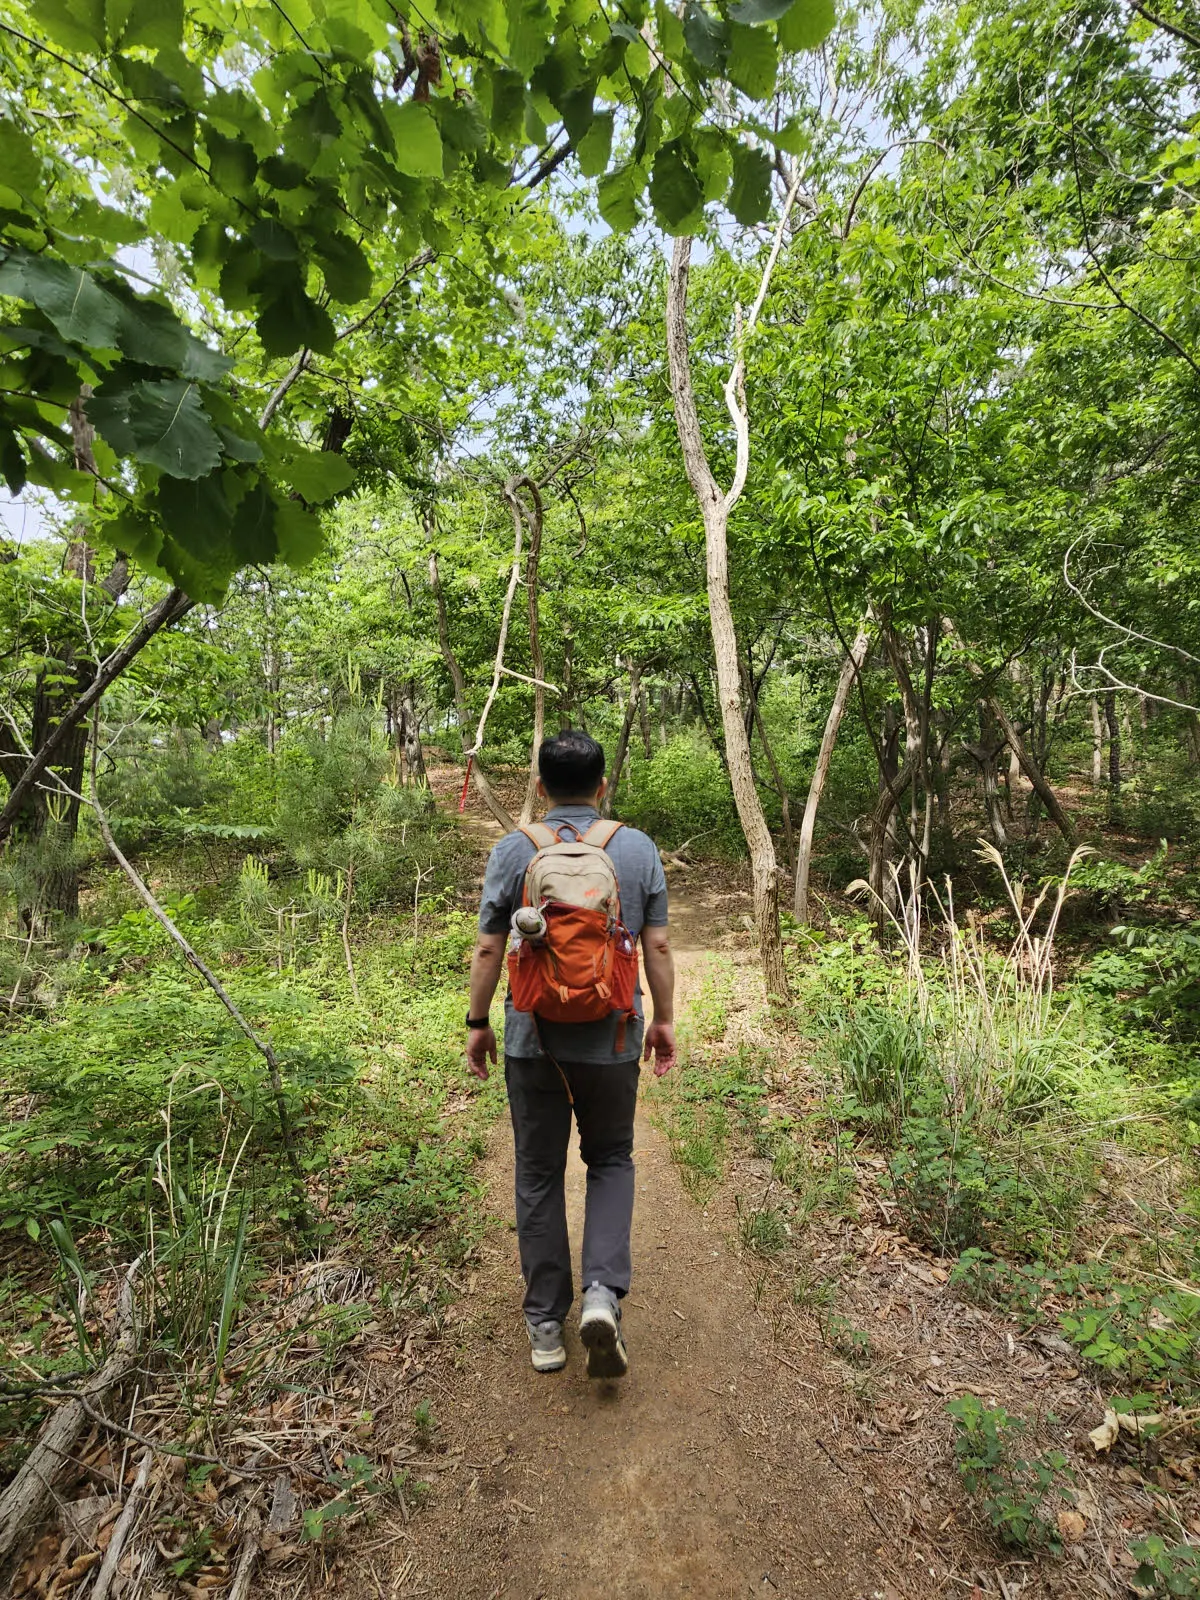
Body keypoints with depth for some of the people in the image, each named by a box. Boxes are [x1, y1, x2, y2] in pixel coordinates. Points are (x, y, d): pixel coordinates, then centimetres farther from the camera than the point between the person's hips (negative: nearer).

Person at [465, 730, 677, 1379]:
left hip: (533, 1039, 0)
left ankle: (545, 1326, 27)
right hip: (611, 1039, 1)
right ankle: (602, 1291, 6)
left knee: (539, 1177, 15)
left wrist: (477, 1022, 7)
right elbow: (658, 947, -2)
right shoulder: (639, 849, -4)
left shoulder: (513, 850, -6)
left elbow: (487, 949, -4)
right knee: (611, 1161, 21)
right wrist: (664, 1019, 9)